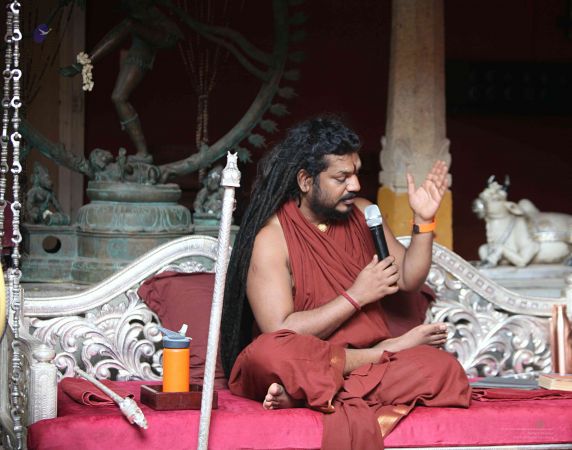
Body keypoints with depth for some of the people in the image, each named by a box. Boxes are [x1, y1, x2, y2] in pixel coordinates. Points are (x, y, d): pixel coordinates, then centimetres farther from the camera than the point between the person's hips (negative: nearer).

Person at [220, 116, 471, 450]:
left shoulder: (363, 214, 10)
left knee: (444, 370, -26)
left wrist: (424, 221, -3)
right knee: (268, 353, -40)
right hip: (306, 361, -4)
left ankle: (302, 392, -24)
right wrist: (356, 297, -15)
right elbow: (280, 334, -18)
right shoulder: (271, 237, -10)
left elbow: (407, 279, 12)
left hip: (365, 360, 4)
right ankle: (389, 351, -19)